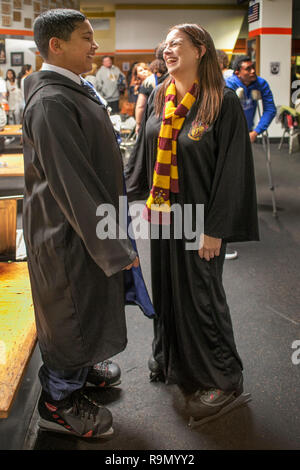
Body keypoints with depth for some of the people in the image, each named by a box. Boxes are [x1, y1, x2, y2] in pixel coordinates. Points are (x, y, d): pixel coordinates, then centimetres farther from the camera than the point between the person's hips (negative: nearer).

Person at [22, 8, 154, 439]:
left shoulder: (73, 90, 7)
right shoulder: (51, 102, -25)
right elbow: (71, 184, -27)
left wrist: (114, 236, 20)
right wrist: (114, 245, -21)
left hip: (87, 223, 9)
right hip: (70, 231, -9)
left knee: (89, 303, 24)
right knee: (74, 309, 7)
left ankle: (80, 367, 47)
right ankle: (59, 402, 27)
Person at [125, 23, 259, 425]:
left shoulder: (223, 102, -14)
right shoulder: (158, 97, 4)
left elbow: (232, 168, -16)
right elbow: (143, 151, 12)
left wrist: (216, 229, -17)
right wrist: (133, 194, 11)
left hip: (199, 217, -6)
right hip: (161, 211, 6)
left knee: (199, 294, 3)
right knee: (166, 285, 17)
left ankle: (223, 380, 22)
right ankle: (171, 358, 40)